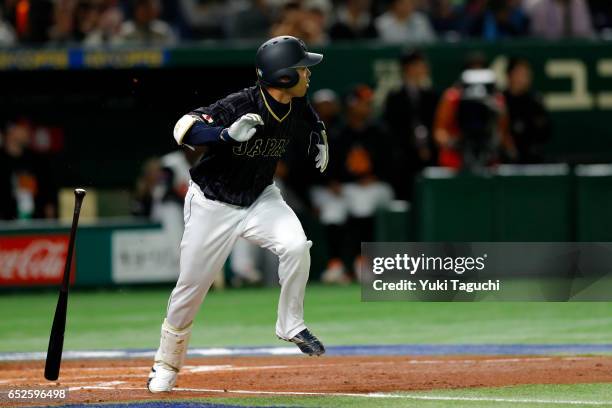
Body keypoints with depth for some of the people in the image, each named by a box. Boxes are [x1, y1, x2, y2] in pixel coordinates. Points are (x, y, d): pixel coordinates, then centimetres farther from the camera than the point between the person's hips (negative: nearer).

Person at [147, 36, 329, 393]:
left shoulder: (297, 109, -9)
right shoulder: (239, 106, -28)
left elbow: (313, 122, 17)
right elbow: (184, 128, -38)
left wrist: (320, 141, -3)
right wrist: (228, 133, -52)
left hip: (260, 199, 4)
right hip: (213, 205, -4)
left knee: (296, 246, -24)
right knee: (191, 287, 2)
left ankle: (291, 326, -4)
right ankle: (166, 365, 22)